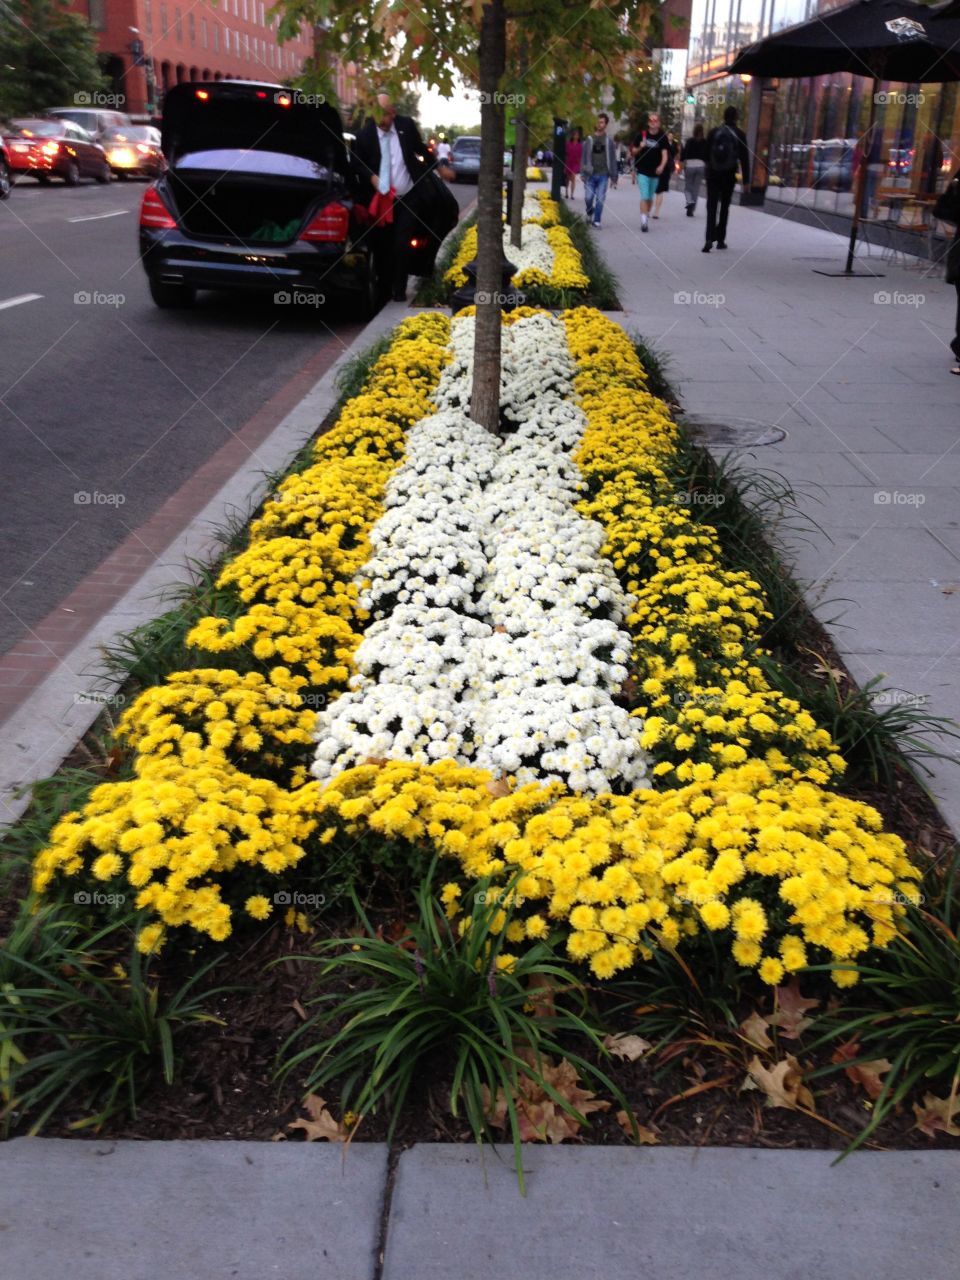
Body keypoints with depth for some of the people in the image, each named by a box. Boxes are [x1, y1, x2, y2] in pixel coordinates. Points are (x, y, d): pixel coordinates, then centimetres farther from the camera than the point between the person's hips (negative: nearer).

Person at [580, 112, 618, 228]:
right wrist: (583, 173, 0)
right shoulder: (589, 139, 6)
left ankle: (596, 221, 8)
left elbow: (613, 159, 6)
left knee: (600, 199, -2)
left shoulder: (609, 140, 5)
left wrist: (613, 177, 2)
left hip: (603, 175, 0)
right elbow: (584, 157, 7)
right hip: (591, 175, 1)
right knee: (588, 197, -4)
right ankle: (589, 213, 25)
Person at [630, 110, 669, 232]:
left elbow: (665, 153, -7)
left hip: (655, 172, 2)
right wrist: (640, 148, -15)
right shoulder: (642, 135, -1)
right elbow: (633, 151, 7)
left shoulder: (662, 137, 0)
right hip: (642, 171, -2)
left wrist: (662, 166, -26)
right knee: (644, 197, -12)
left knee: (650, 197, 14)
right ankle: (644, 221, -15)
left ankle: (647, 217, 31)